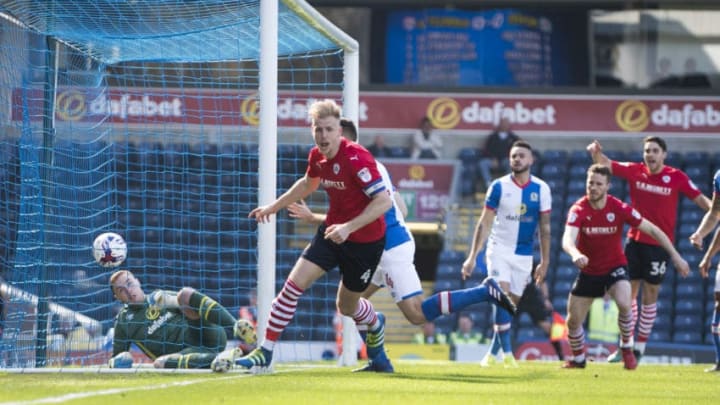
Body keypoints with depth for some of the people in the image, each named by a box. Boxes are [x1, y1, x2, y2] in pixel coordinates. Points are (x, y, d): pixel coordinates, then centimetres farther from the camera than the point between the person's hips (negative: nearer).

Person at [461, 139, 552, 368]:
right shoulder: (499, 186, -5)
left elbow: (544, 227, 4)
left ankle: (494, 351, 16)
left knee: (513, 302, 4)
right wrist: (472, 257, -5)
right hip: (499, 248, -2)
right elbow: (484, 223, -2)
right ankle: (506, 350, -16)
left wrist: (544, 262, 3)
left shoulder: (541, 189, -1)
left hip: (524, 254, 2)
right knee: (503, 293, -19)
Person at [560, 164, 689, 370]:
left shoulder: (619, 208, -16)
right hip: (588, 271, 1)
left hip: (615, 266, -1)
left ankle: (627, 349, -5)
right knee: (573, 320, 3)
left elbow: (653, 230, -8)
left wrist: (675, 256, -11)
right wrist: (575, 254, -58)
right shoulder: (579, 210, -18)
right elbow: (568, 240, -34)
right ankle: (578, 359, 32)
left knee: (624, 304, -29)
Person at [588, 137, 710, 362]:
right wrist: (597, 153, -24)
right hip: (635, 240, 2)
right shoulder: (635, 171, 0)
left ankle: (640, 346, 13)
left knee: (650, 295, 3)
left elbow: (700, 199, -6)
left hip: (659, 244, -2)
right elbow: (607, 165, -3)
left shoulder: (676, 177, -6)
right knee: (628, 292, 3)